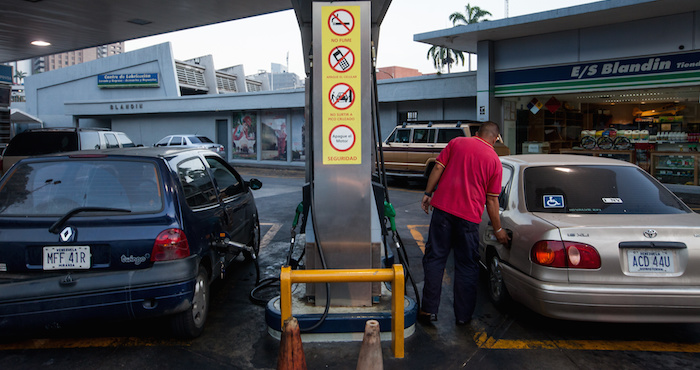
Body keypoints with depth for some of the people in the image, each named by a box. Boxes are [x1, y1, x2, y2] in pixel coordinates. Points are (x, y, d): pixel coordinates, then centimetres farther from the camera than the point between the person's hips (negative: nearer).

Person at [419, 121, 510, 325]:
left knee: (435, 258, 7)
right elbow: (491, 200, 3)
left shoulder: (456, 142, 7)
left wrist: (427, 193, 10)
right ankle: (463, 315, 16)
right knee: (467, 265, 10)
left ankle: (429, 310, 9)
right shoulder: (494, 160, 4)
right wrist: (498, 229, 11)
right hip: (469, 216, 0)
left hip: (443, 207, 1)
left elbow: (438, 168, 1)